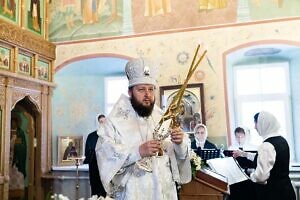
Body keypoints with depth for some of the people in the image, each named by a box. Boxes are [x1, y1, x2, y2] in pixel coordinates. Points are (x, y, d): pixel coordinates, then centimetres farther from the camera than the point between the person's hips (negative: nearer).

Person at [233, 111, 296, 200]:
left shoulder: (266, 146, -24)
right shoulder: (281, 140, 5)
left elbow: (261, 176, -30)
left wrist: (252, 175, -8)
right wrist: (243, 154, 27)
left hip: (272, 193, -8)